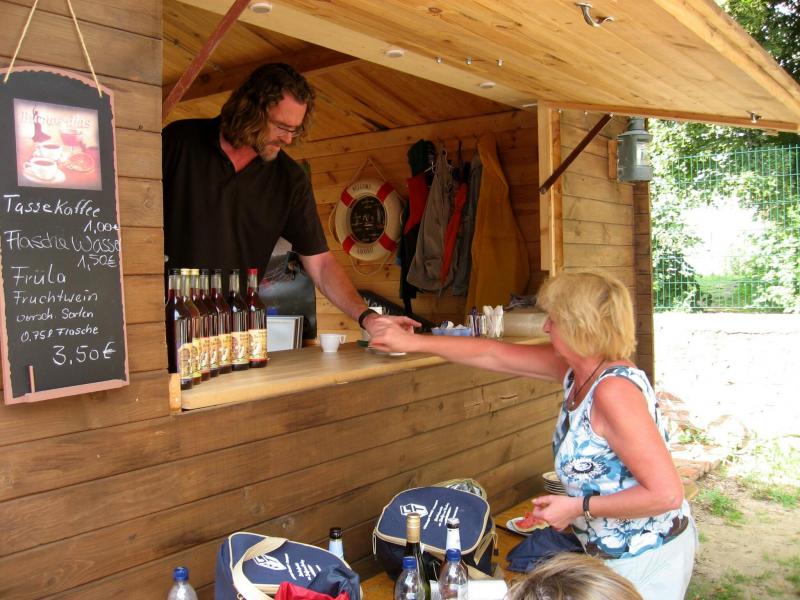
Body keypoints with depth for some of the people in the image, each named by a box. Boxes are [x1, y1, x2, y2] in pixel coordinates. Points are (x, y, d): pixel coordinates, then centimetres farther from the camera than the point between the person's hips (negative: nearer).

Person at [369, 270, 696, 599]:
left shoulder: (614, 390, -30)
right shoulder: (577, 364, -5)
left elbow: (666, 494, -30)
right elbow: (494, 355, 2)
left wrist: (578, 507, -22)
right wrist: (413, 342, 4)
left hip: (645, 561, -8)